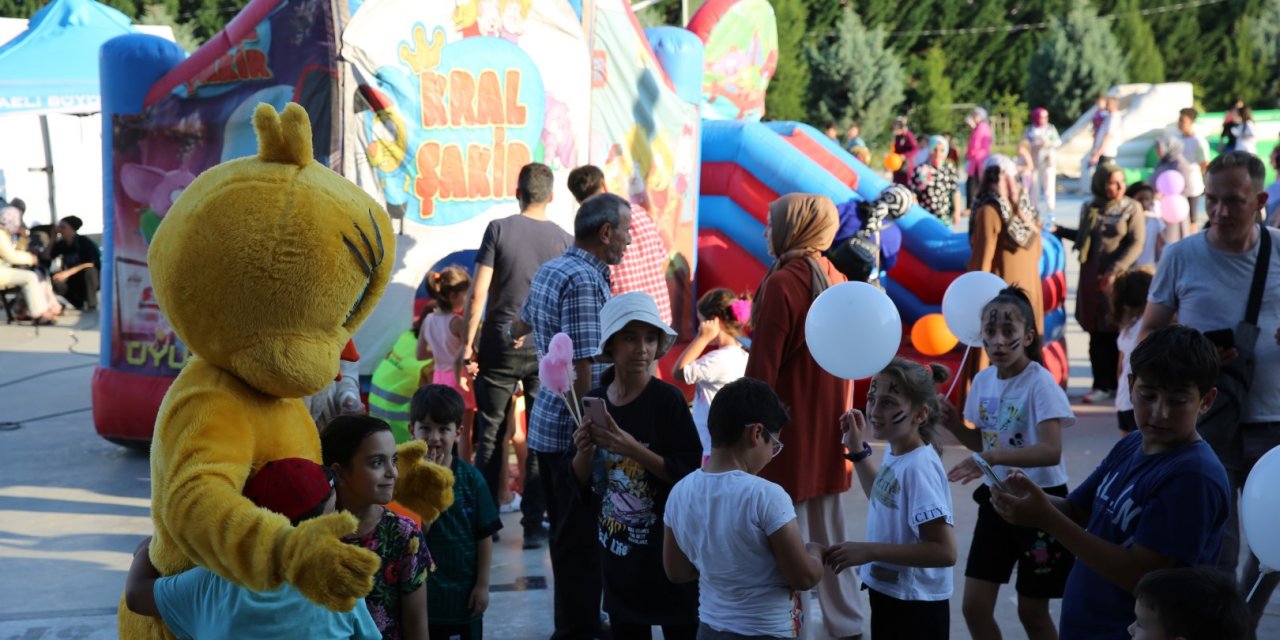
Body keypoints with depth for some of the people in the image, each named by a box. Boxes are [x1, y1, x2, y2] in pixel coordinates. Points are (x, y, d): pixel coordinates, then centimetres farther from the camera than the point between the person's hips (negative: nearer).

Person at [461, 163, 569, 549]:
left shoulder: (499, 229, -4)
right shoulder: (563, 240, -1)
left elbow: (479, 292, -8)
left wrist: (468, 342, -1)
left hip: (500, 343, -1)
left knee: (491, 435, 9)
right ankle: (534, 525, 6)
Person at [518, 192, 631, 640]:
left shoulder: (549, 271, 11)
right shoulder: (584, 281, -19)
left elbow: (523, 324, 31)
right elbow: (581, 368, -24)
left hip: (548, 424, 10)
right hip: (575, 433, -10)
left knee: (567, 533, 19)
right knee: (582, 539, -2)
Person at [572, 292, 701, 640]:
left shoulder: (669, 399, -12)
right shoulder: (593, 402, 2)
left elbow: (689, 475, -16)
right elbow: (581, 484, 7)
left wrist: (632, 449, -25)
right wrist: (585, 450, -12)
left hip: (668, 552, -4)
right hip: (617, 552, 5)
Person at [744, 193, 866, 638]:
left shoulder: (782, 283, -15)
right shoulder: (836, 280, 8)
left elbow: (762, 368, -16)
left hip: (790, 433, -8)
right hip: (828, 429, 8)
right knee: (830, 532, 16)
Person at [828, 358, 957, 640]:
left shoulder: (919, 467, -26)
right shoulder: (895, 454, -1)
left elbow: (944, 551, -29)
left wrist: (869, 551, -29)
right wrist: (858, 449, 11)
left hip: (914, 607, -9)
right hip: (889, 595, 9)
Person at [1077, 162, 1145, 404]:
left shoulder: (1132, 209, 0)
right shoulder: (1090, 209, 10)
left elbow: (1137, 244, -7)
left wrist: (1114, 271, -14)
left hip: (1120, 278, -3)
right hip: (1092, 278, 3)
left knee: (1118, 333, -2)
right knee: (1098, 334, 3)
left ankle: (1119, 384, 7)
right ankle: (1103, 385, 9)